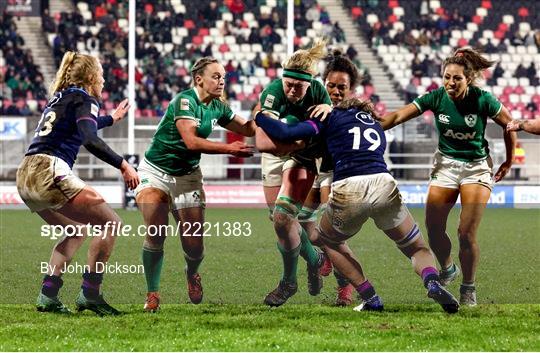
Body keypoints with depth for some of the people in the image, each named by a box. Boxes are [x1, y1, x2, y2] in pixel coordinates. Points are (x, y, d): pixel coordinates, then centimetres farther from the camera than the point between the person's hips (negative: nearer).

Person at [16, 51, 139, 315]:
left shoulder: (59, 98, 26)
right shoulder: (84, 99, 0)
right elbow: (90, 140, -18)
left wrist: (112, 118, 61)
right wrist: (123, 165, -18)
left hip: (26, 176, 9)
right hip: (50, 173, -9)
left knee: (77, 231, 25)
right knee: (111, 224, -3)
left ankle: (47, 297, 13)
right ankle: (89, 295, -6)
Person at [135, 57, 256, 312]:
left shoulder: (217, 107, 2)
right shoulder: (184, 101, -20)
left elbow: (247, 129, 12)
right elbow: (191, 141, -30)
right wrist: (229, 149, -31)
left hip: (187, 176, 5)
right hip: (156, 172, -5)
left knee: (194, 246, -3)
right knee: (156, 234, -20)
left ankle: (192, 273, 33)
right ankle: (152, 294, -3)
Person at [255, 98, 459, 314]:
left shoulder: (333, 117, 19)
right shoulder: (377, 128, 33)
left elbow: (286, 134, 10)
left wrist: (258, 116, 27)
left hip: (347, 192, -2)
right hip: (384, 186, 2)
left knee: (329, 240, 29)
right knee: (418, 250, 18)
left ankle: (370, 298, 16)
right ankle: (433, 283, -16)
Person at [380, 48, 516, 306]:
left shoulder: (482, 100, -17)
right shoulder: (436, 98, -12)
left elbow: (508, 125, -2)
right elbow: (397, 116, -17)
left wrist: (508, 162, 6)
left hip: (477, 166, -3)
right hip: (445, 164, 3)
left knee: (466, 233, -10)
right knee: (434, 229, -1)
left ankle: (468, 288, 10)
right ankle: (447, 270, 29)